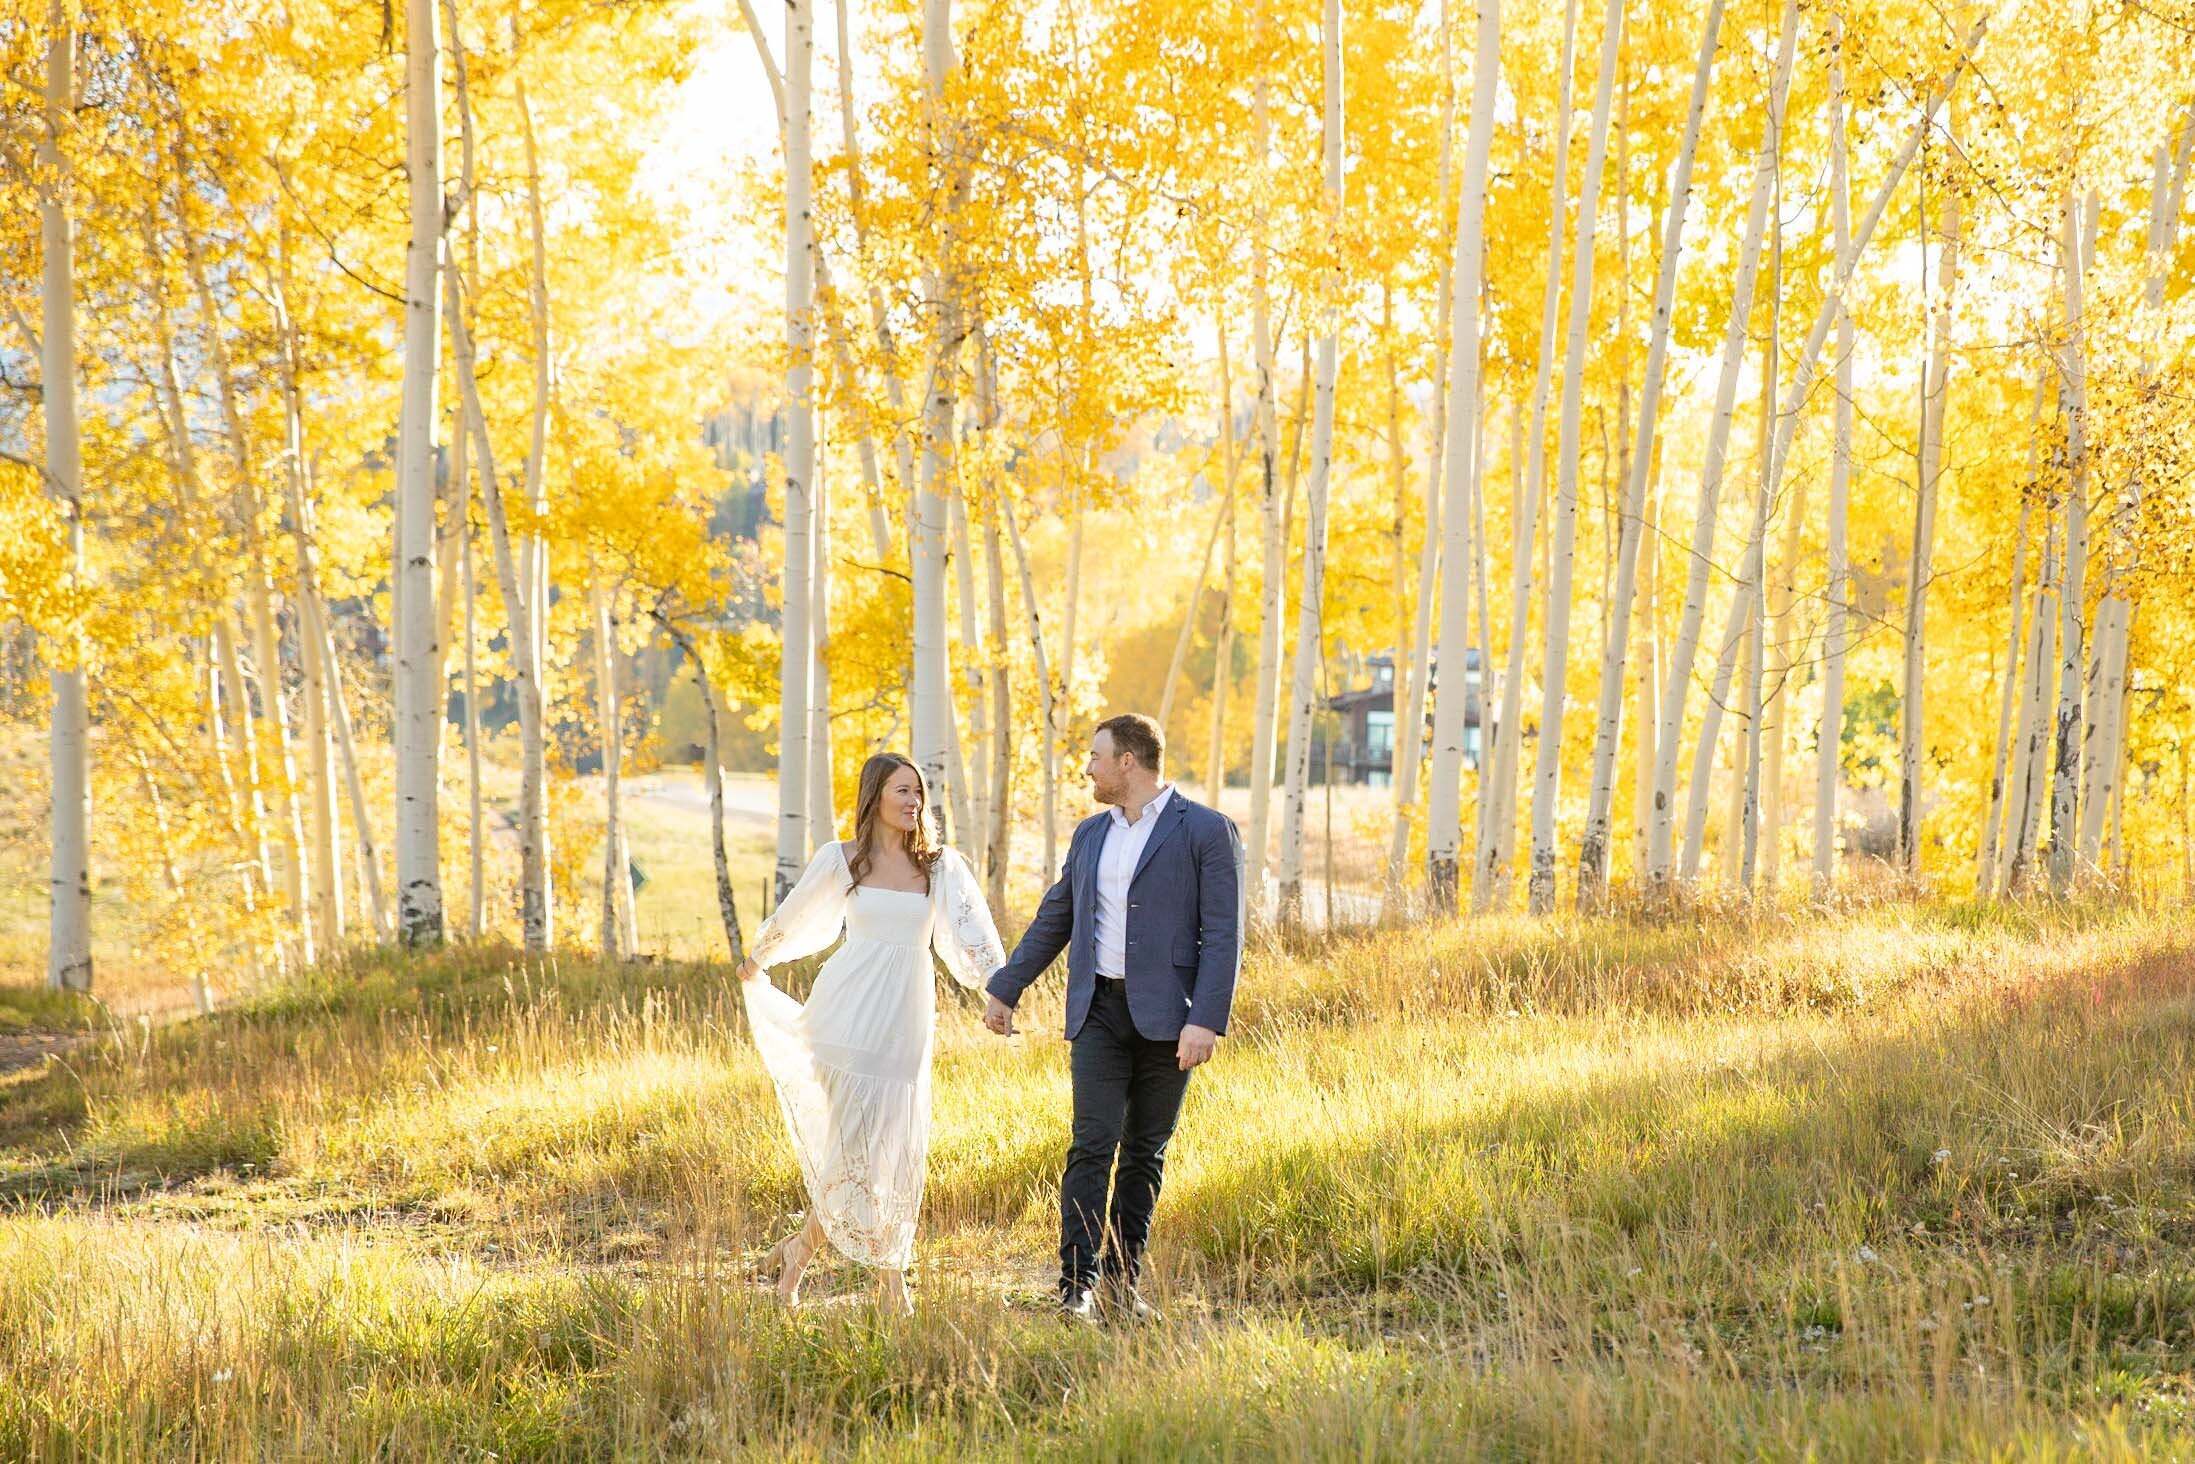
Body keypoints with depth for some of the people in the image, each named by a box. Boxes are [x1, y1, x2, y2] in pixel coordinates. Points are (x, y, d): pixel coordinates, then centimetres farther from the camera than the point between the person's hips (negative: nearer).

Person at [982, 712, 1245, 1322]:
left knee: (1145, 1153, 5)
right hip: (1099, 1012, 3)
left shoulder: (1207, 831, -4)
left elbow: (1223, 934, -10)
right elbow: (1053, 919, 23)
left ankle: (1121, 1280, 14)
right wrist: (1005, 990, 24)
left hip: (1166, 1018, -3)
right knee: (1093, 1145, -8)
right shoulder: (1090, 835, 13)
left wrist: (1206, 1020, -18)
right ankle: (1077, 1284, -10)